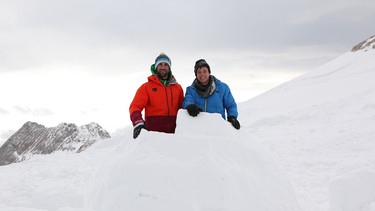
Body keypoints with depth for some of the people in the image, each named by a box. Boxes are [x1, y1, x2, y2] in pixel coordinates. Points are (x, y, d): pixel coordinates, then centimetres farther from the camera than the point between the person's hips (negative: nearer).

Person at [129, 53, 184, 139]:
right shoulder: (146, 87, 6)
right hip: (153, 133, -2)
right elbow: (135, 106, -3)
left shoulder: (178, 87, 15)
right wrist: (137, 121, -23)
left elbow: (181, 108, 20)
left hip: (173, 133, 3)